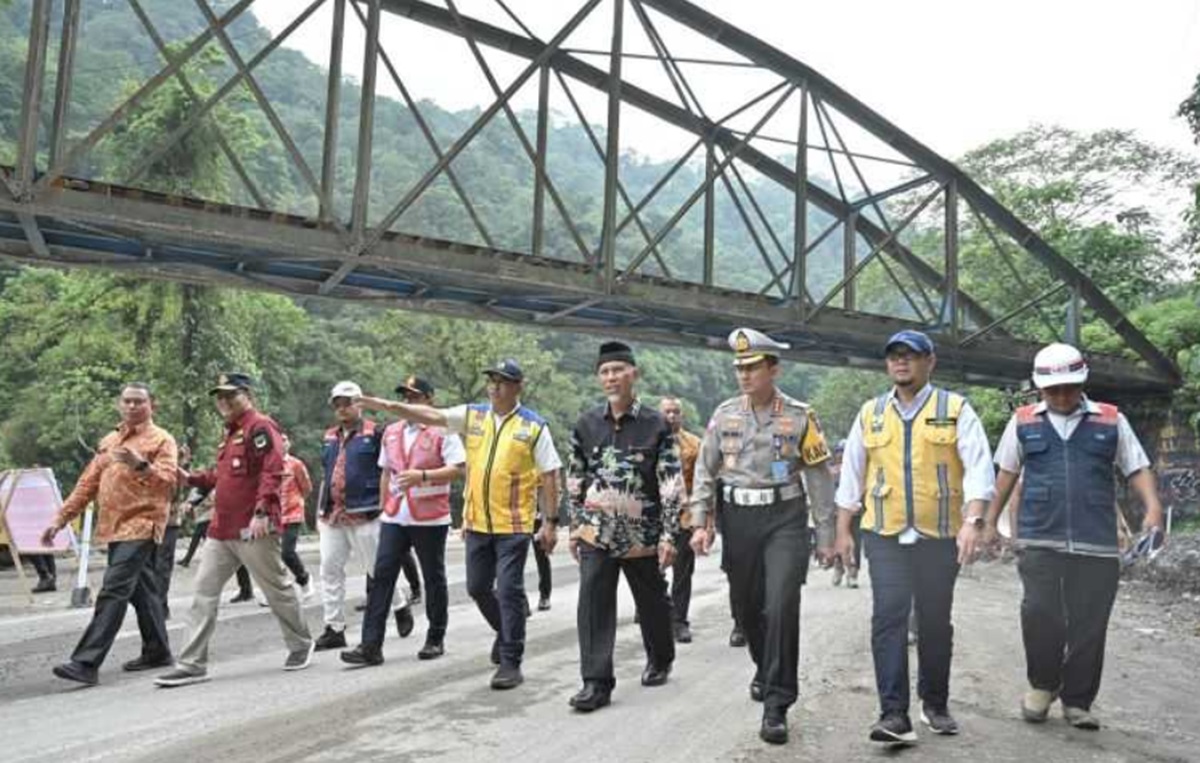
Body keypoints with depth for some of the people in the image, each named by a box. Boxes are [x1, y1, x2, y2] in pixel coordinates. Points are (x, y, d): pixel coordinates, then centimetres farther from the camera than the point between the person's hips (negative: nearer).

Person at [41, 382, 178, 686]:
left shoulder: (161, 439, -5)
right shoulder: (108, 441, 17)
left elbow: (168, 481, -18)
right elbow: (88, 484, 18)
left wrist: (141, 465, -34)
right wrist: (60, 519, 13)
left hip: (141, 526, -7)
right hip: (115, 528, 7)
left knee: (113, 591, -12)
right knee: (141, 590, 14)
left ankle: (87, 662, -13)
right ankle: (157, 651, 24)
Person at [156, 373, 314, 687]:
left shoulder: (260, 427, -10)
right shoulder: (231, 432, 19)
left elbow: (273, 470, -21)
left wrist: (262, 511, -29)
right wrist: (191, 478, 13)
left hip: (253, 530, -9)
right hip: (221, 529, 9)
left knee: (277, 588, 4)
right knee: (203, 591, 5)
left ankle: (301, 646, 23)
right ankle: (191, 665, 9)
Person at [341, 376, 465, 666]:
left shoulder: (443, 432, -5)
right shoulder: (391, 432, 14)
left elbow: (457, 469, -13)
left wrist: (422, 476, -24)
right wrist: (383, 507, 18)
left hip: (430, 519, -5)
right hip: (394, 518, 5)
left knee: (434, 579, 7)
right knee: (382, 576, -2)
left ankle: (436, 640, 20)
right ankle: (371, 646, -2)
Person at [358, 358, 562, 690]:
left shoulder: (534, 426, -5)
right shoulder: (472, 415, 5)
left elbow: (549, 477, -4)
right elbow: (432, 416, -5)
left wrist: (551, 522, -6)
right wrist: (391, 406, -19)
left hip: (513, 525, -4)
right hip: (477, 522, 5)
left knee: (508, 590, -3)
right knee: (477, 587, 14)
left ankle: (510, 662, 9)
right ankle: (506, 631, 40)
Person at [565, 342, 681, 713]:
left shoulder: (656, 425, -6)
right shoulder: (586, 424, 3)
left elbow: (672, 484, -7)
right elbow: (575, 479, 11)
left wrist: (669, 535, -11)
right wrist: (575, 526, 9)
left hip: (642, 534, -1)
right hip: (596, 532, 2)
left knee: (652, 602, 15)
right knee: (593, 605, -7)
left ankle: (660, 661, 39)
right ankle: (596, 682, -1)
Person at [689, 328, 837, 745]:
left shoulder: (800, 417, -3)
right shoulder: (724, 414, 4)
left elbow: (819, 479, 1)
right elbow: (705, 472, 7)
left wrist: (826, 536, 1)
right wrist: (699, 523, -1)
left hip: (785, 519, -3)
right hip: (738, 519, 3)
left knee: (781, 607, -13)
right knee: (746, 606, 13)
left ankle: (776, 705, -3)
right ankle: (767, 669, 41)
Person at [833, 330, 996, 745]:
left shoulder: (955, 409, 1)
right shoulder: (870, 413, 9)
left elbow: (978, 467, -8)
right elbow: (851, 474, 12)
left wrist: (973, 521, -20)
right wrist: (843, 530, 11)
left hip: (939, 536, -1)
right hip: (885, 535, 1)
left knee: (935, 622, 10)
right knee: (888, 619, -9)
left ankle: (935, 704, 29)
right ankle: (894, 714, -8)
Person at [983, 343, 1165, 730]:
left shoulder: (1112, 421, 9)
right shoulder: (1023, 422, 10)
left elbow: (1138, 469, 9)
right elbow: (1007, 474, 17)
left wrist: (1152, 506, -9)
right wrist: (990, 521, 17)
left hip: (1097, 543, 1)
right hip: (1039, 539, 0)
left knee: (1089, 625, 3)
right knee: (1039, 612, -11)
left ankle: (1077, 701, 21)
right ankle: (1042, 685, 15)